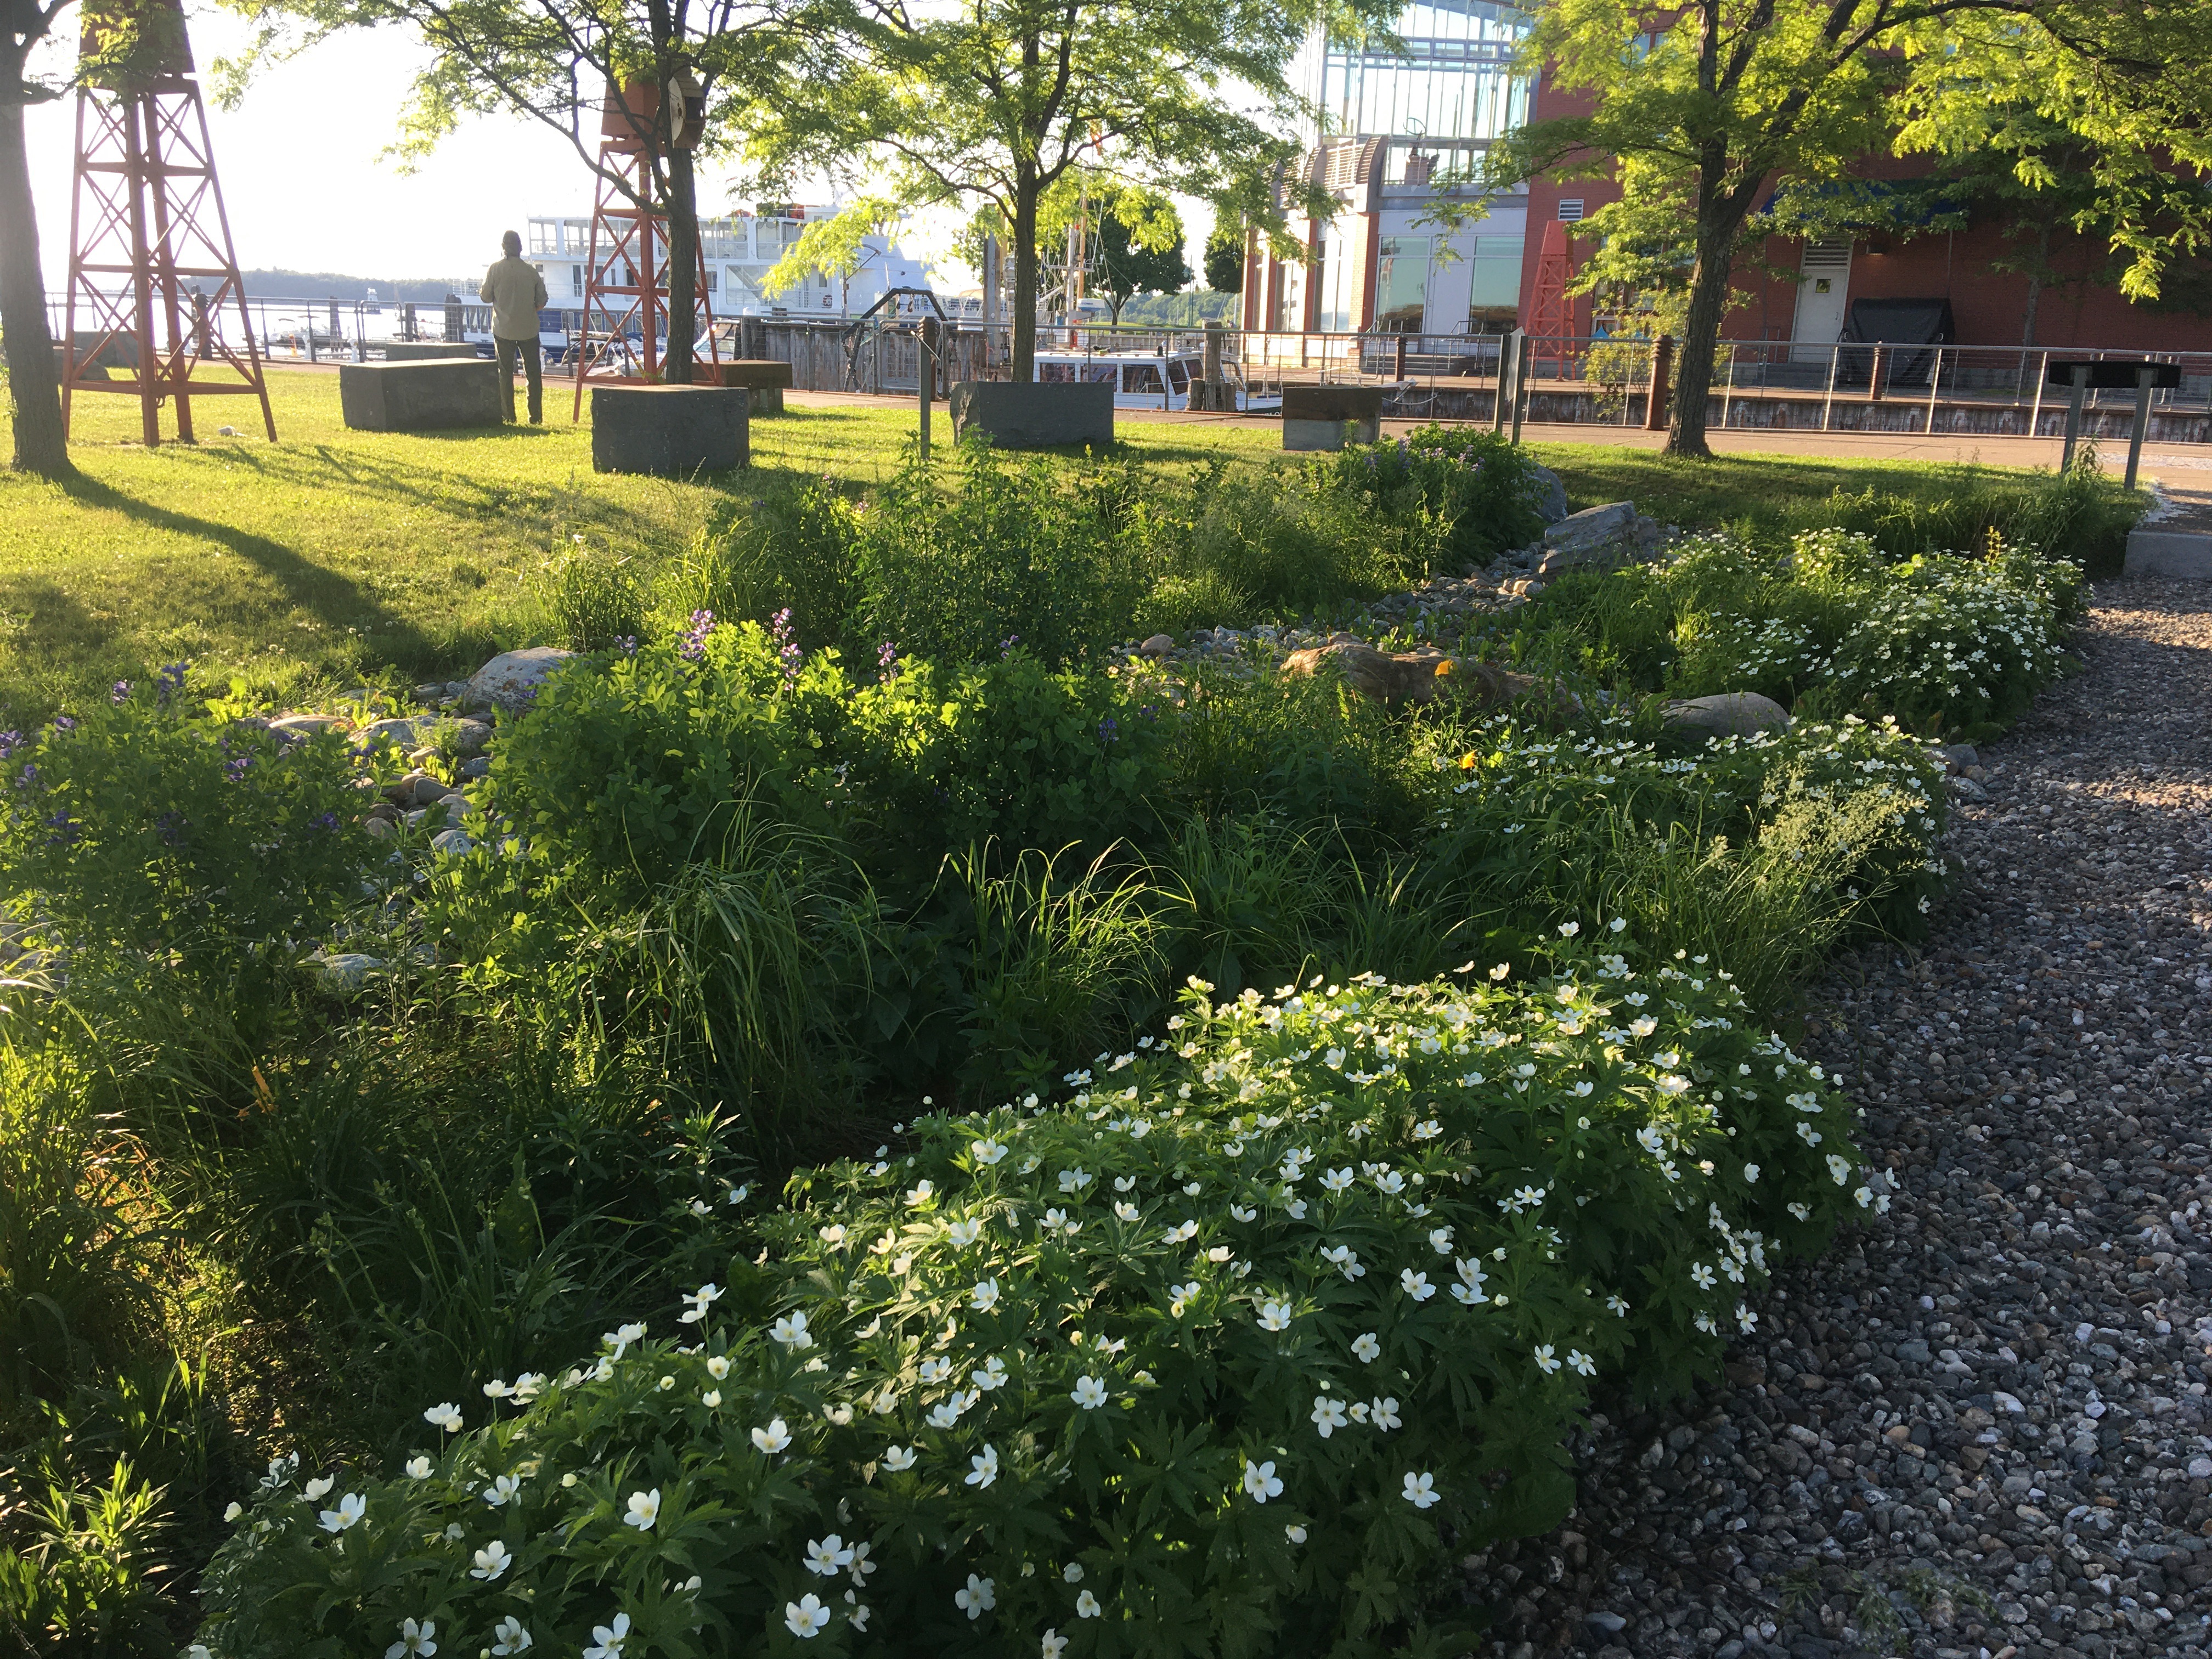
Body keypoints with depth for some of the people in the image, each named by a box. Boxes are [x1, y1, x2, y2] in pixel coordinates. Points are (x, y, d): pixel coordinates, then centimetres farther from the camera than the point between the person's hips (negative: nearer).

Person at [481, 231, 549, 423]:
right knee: (534, 373, 7)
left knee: (505, 373, 7)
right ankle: (536, 416, 5)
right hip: (529, 330, 1)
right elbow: (542, 301, 1)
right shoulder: (531, 270, -2)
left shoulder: (495, 269, -7)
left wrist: (482, 292, 21)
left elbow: (486, 297, -2)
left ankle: (509, 416, 4)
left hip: (504, 330, -1)